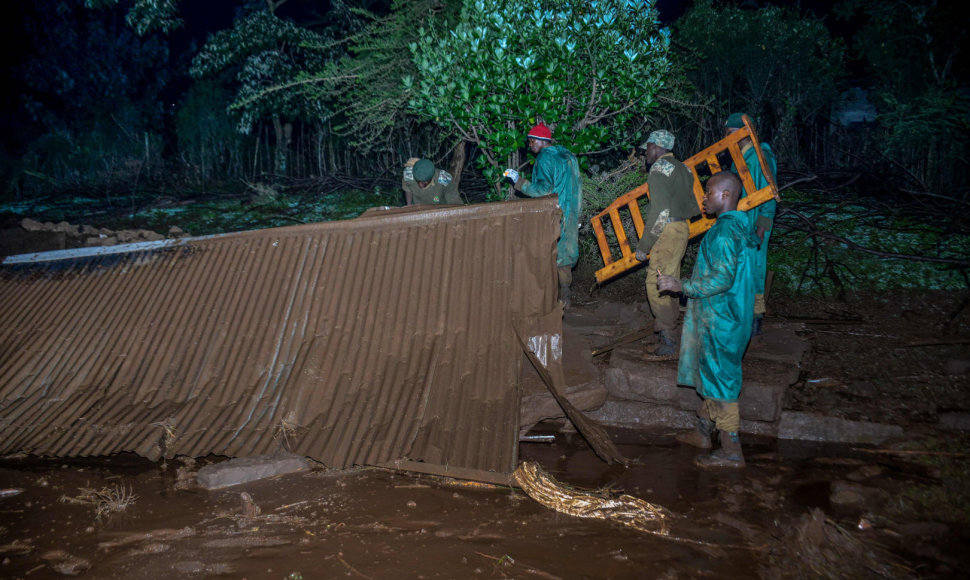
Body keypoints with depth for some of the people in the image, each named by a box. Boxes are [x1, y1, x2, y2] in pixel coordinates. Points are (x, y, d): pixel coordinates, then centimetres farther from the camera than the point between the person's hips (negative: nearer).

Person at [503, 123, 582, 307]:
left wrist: (518, 181, -14)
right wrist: (575, 213, 23)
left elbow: (544, 189, -20)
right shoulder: (568, 156, 14)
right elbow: (577, 187, 18)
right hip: (570, 215, 8)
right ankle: (564, 295, 16)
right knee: (564, 253, 12)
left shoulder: (545, 158, -12)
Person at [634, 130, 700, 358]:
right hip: (682, 229, 10)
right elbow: (693, 207, 17)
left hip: (667, 232, -10)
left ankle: (668, 343, -9)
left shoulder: (659, 168, -12)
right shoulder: (682, 168, 16)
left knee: (656, 285, -9)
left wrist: (643, 246, -15)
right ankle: (669, 329, 24)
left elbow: (660, 211, -19)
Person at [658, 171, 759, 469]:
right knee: (711, 375, 20)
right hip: (720, 317, 10)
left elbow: (722, 279, -28)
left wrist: (682, 286, -21)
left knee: (720, 380, -2)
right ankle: (703, 432, 35)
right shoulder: (738, 225, 11)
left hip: (720, 321, -10)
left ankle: (732, 452, 7)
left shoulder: (724, 232, -22)